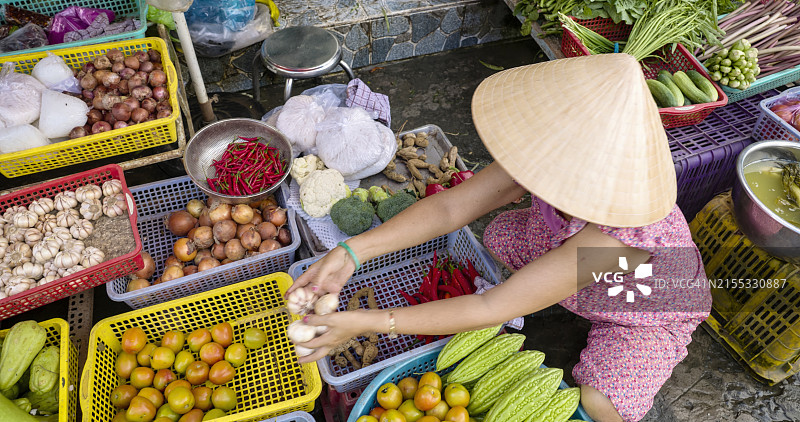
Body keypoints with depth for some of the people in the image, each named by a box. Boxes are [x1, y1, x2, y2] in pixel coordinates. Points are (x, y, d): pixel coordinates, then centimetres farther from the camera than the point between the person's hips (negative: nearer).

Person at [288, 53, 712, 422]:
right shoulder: (552, 155, -31)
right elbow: (450, 206, -27)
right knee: (499, 235, 1)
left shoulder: (615, 231, -49)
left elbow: (489, 310, -43)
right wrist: (352, 251, -37)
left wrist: (367, 322, -42)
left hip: (653, 310, -5)